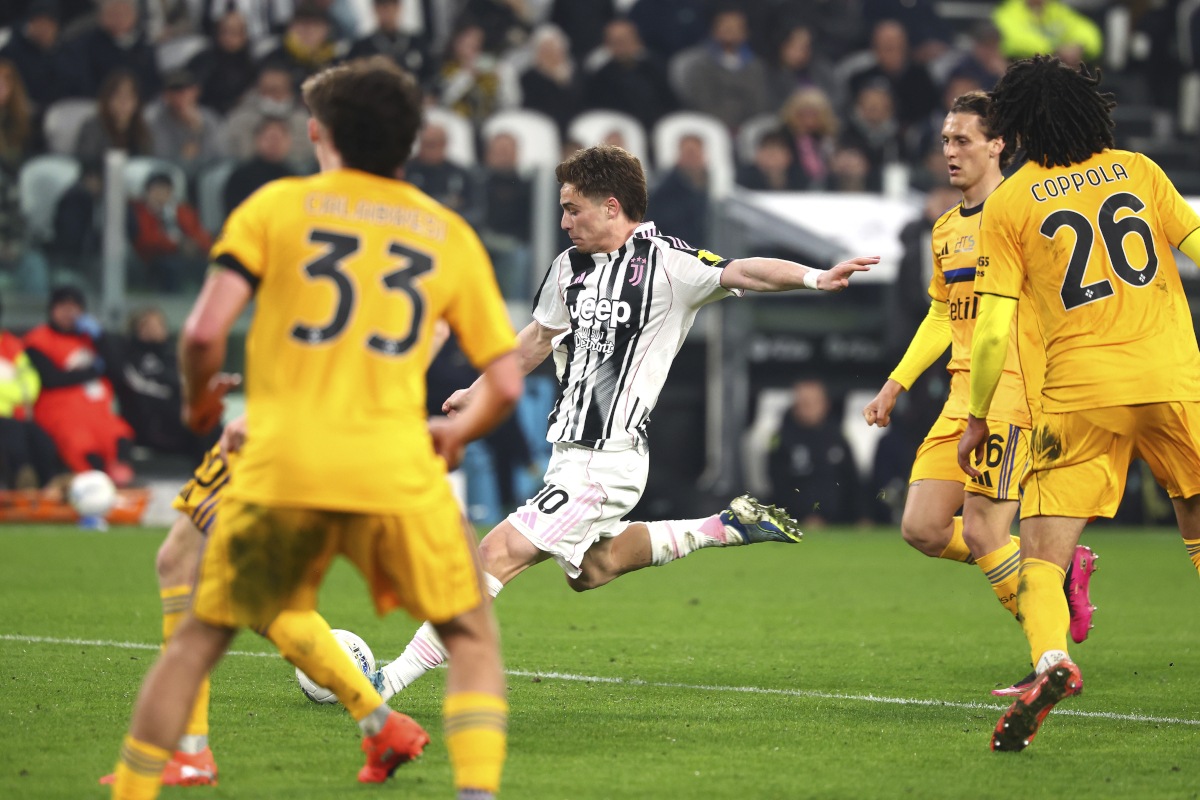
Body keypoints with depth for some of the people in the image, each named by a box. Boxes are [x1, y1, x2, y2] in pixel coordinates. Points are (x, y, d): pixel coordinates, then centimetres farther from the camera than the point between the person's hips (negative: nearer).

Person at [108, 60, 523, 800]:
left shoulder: (276, 206, 6)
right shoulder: (449, 234, 12)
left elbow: (205, 331, -5)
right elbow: (505, 383, 10)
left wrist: (199, 399, 16)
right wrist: (458, 435, 31)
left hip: (280, 467, -1)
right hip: (397, 471, 1)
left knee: (197, 643, 15)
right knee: (472, 637, 17)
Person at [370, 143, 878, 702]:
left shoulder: (665, 262, -13)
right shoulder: (571, 267, 9)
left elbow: (739, 273, -25)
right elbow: (539, 337, 24)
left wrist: (812, 277, -43)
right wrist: (479, 393, 30)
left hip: (606, 461, -9)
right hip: (571, 450, 9)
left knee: (497, 555, -13)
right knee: (592, 566, 24)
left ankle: (392, 680, -10)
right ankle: (725, 527, 30)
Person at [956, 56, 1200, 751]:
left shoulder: (1009, 204, 3)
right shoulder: (1138, 169, 10)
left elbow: (994, 330, 0)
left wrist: (977, 419, 10)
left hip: (1082, 394, -2)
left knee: (1041, 556, -2)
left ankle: (1051, 657, -28)